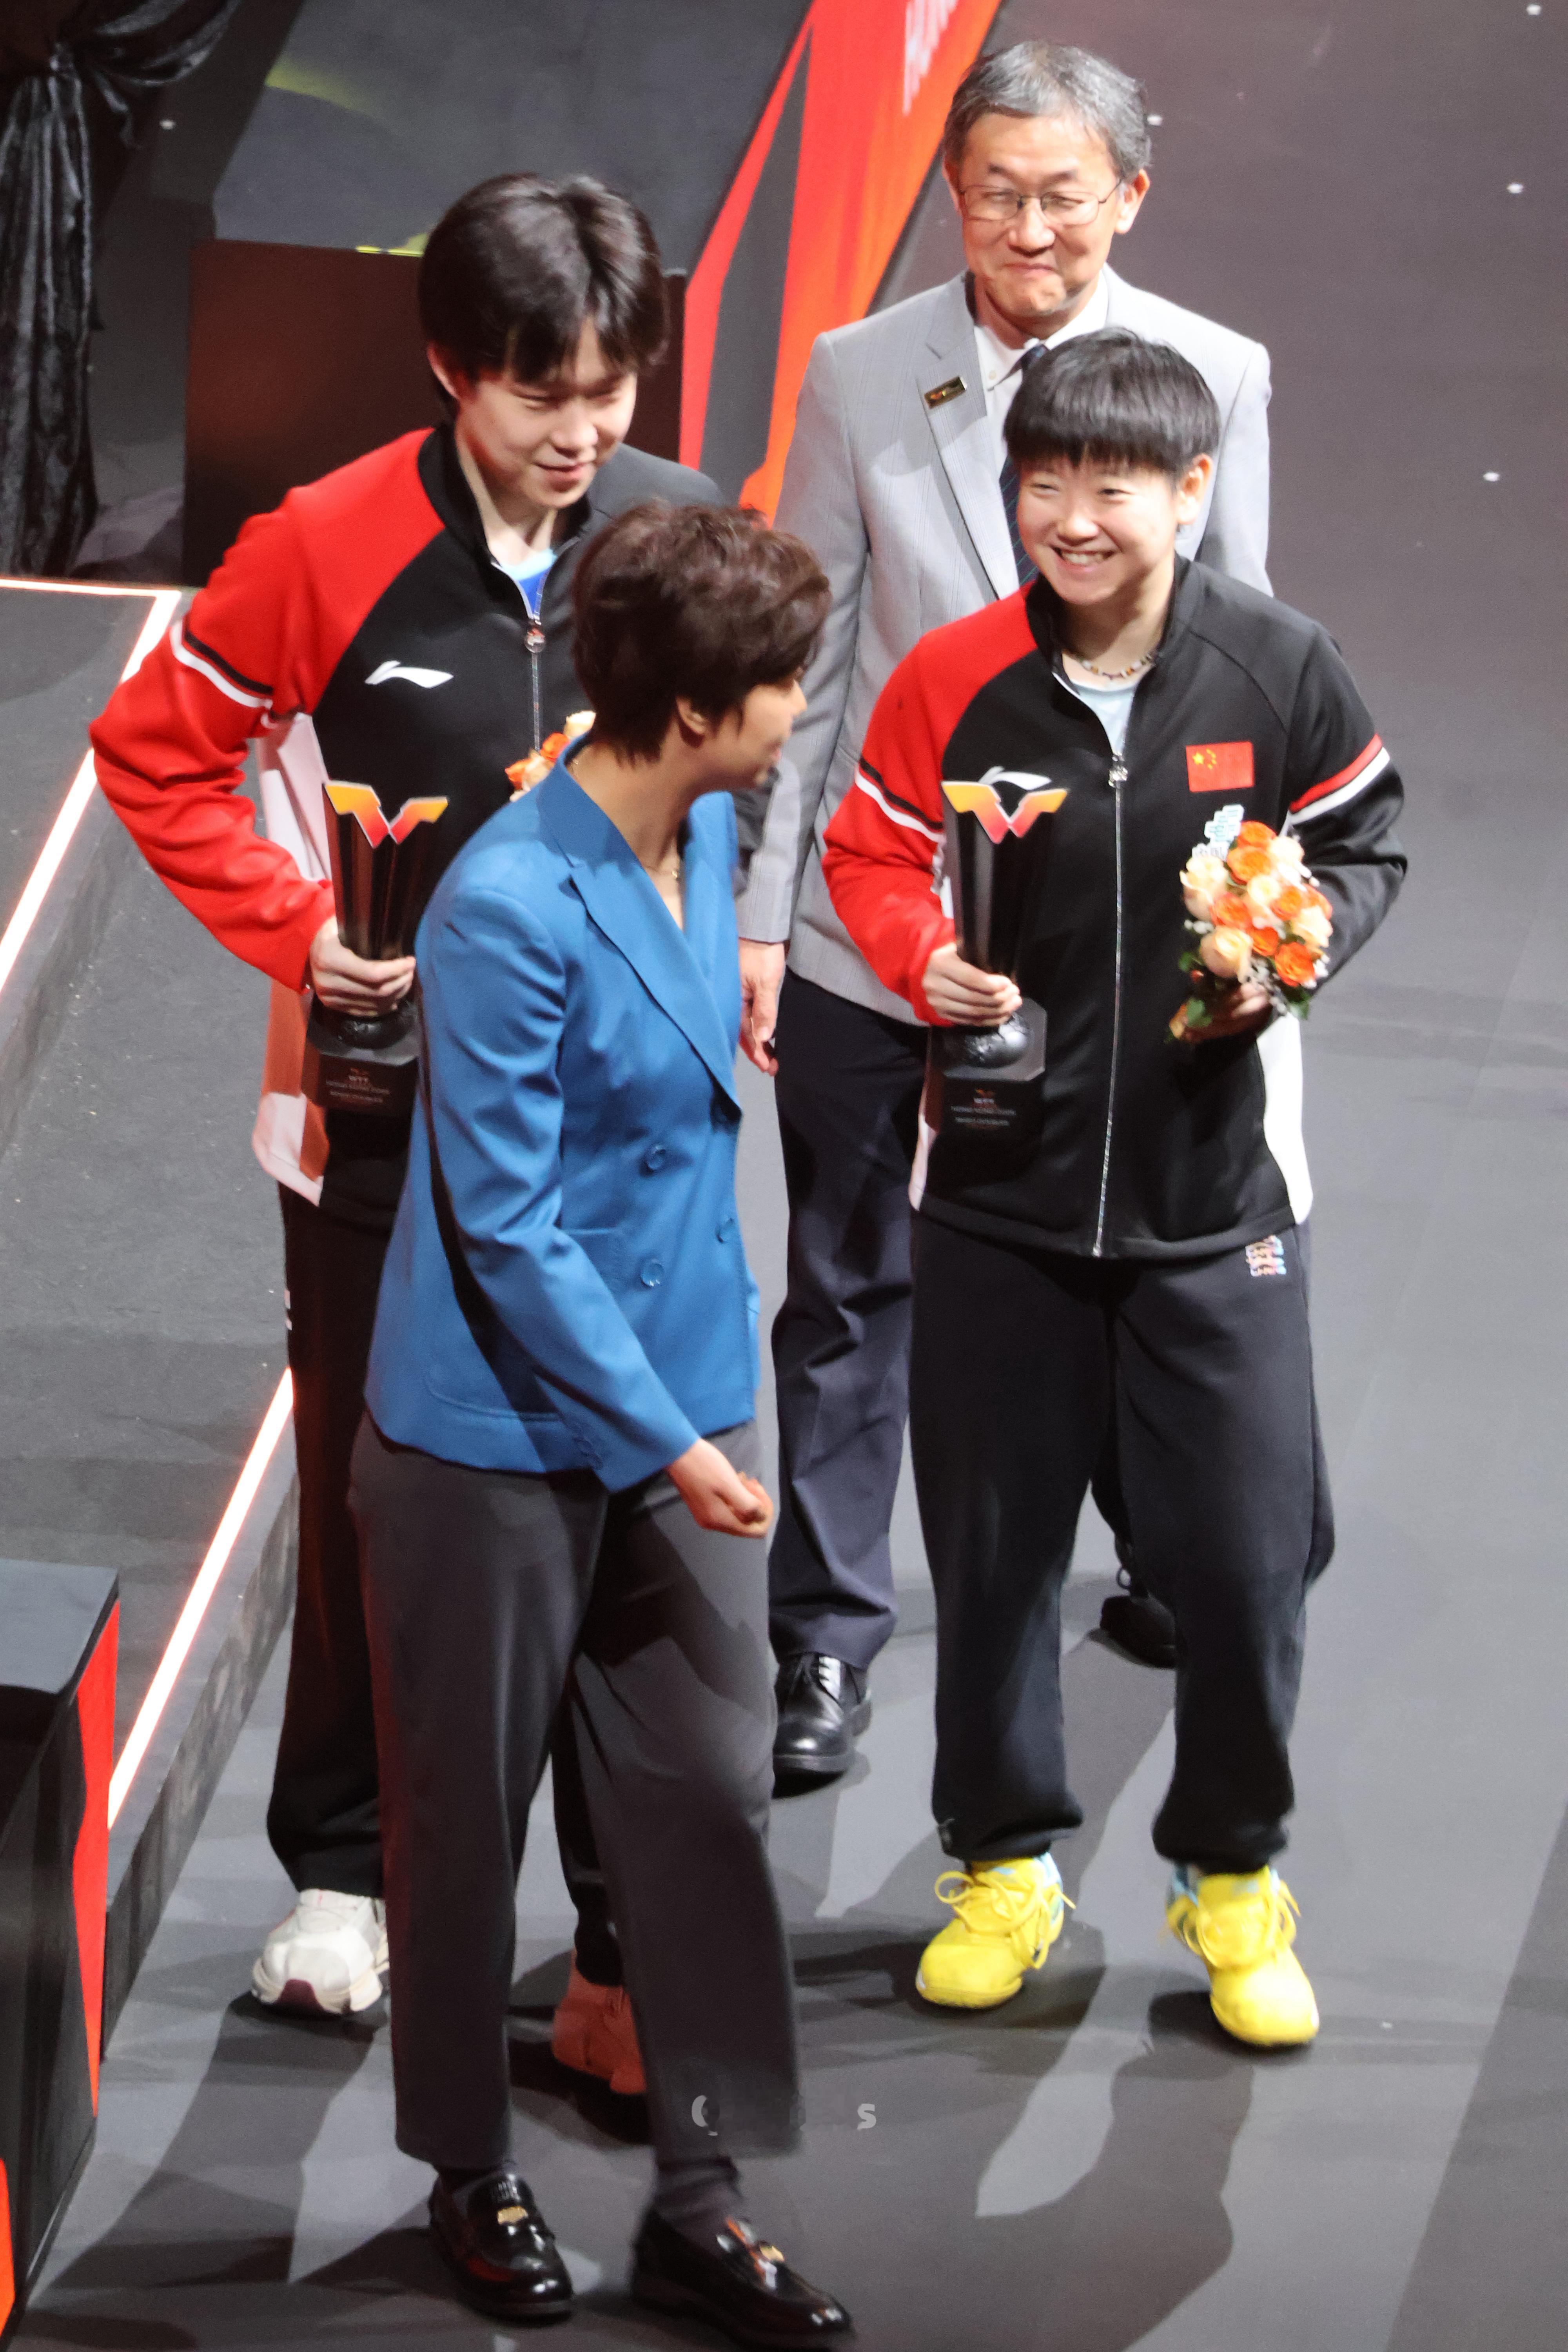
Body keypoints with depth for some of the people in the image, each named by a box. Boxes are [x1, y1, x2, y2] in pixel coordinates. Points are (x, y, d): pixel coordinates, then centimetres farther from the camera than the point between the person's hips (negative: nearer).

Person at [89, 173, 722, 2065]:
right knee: (373, 1493, 13)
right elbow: (153, 751, -1)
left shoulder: (681, 536, -6)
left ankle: (632, 1959, 9)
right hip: (387, 1102, -1)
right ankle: (341, 1872, 32)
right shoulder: (330, 549, -12)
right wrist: (295, 929, -9)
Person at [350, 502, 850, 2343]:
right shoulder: (509, 911, -25)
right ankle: (472, 2174, 28)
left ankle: (699, 2200, 17)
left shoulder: (709, 840, 1)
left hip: (681, 1414, 7)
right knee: (468, 1813, 10)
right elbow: (506, 1226, -22)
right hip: (500, 1435, -7)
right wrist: (666, 1442, -20)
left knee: (708, 1799, 8)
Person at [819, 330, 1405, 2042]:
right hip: (1002, 1191, 1)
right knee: (992, 1545, 10)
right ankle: (1004, 1860, 29)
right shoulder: (951, 682, -8)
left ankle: (1233, 1871, 21)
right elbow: (870, 854, 5)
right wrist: (925, 964, -14)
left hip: (1216, 1192, -1)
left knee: (1243, 1549, 1)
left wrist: (1298, 938, -14)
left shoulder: (1277, 669, -8)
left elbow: (1363, 844, 5)